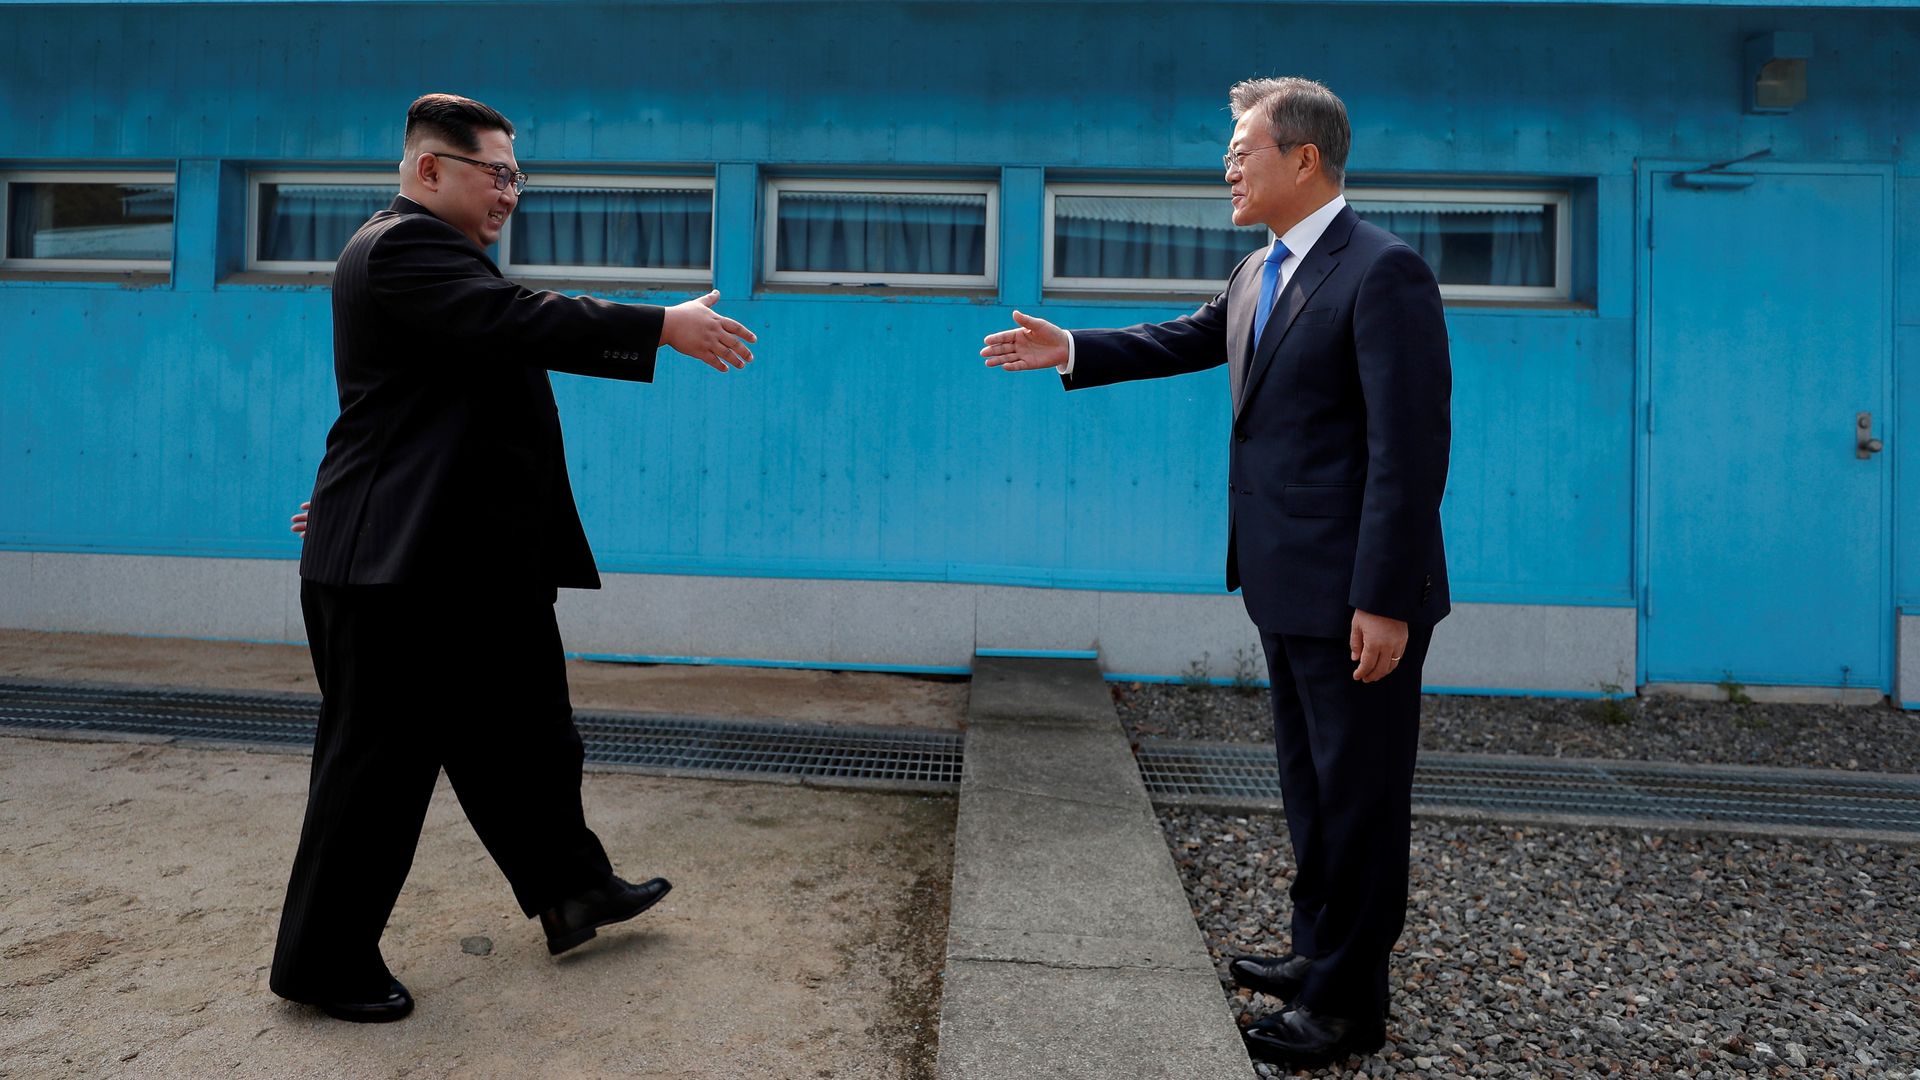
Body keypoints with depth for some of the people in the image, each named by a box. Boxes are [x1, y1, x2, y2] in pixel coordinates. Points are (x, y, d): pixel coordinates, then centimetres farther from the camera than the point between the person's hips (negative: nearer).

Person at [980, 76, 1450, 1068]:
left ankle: (1348, 1005, 22)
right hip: (1290, 587, 9)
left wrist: (1384, 601, -23)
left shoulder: (1384, 274, -16)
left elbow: (1411, 448, -21)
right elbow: (1191, 340, 27)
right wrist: (1072, 351, 20)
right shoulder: (1258, 271, 11)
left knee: (1358, 796, 5)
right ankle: (1318, 954, 39)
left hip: (1355, 596, -9)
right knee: (1311, 784, 20)